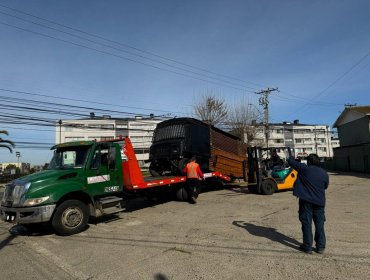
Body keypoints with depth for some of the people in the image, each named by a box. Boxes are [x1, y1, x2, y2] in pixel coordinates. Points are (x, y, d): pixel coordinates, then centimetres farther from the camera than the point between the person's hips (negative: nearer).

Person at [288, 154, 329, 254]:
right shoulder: (324, 173, 4)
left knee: (307, 223, 3)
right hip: (319, 202, 3)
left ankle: (307, 247, 10)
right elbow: (325, 186, 17)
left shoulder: (304, 168, -7)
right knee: (319, 224, 12)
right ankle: (320, 247, 19)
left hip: (306, 201, -3)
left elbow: (290, 161, 1)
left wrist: (291, 158, 23)